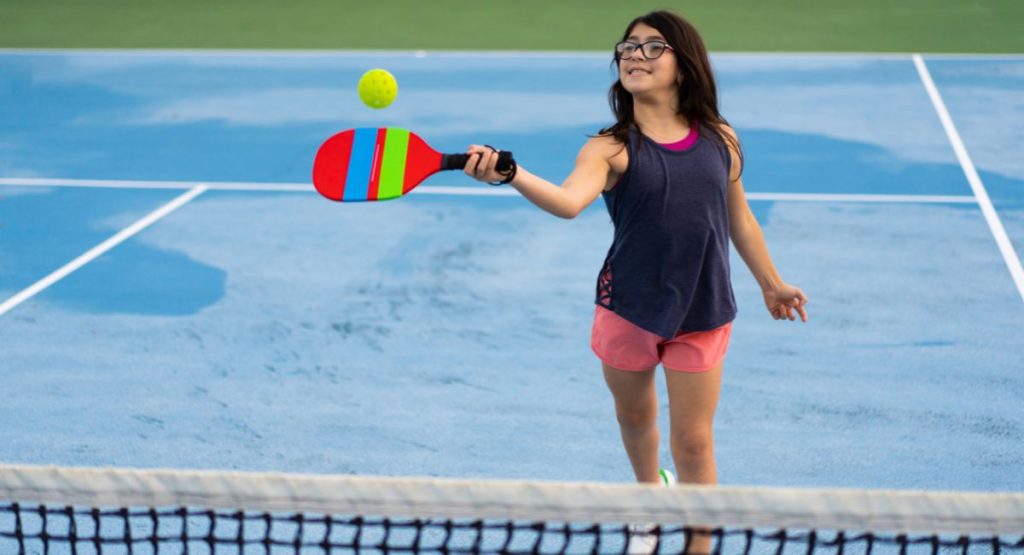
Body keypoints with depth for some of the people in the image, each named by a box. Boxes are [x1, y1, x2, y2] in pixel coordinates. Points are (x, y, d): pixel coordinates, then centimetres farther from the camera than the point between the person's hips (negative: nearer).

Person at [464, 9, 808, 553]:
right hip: (627, 308, 0)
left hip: (703, 313, 0)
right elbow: (569, 201, -32)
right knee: (634, 415, 21)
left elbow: (740, 219, 13)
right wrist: (509, 172, -51)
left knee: (692, 441, 2)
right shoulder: (612, 148, -11)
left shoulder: (720, 139, -1)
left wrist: (771, 283, 23)